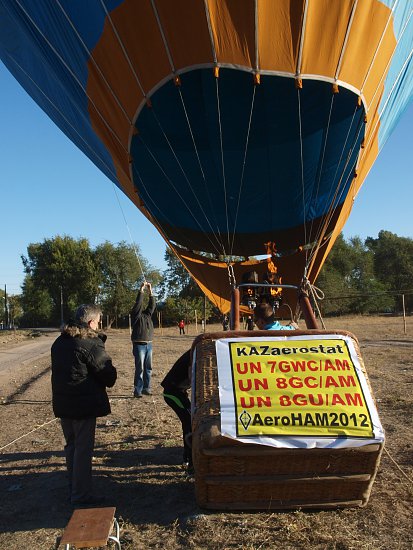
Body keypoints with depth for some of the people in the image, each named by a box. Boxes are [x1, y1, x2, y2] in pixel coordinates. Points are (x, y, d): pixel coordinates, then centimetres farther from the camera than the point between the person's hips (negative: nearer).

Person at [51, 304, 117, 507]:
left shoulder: (59, 342, 8)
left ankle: (74, 488, 32)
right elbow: (108, 374, -13)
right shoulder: (92, 344, -17)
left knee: (71, 445, 20)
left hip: (62, 403, 8)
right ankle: (81, 495, 10)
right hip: (84, 404, -8)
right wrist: (105, 383, 7)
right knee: (83, 449, 2)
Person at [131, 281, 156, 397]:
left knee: (148, 368, 9)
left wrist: (150, 291, 3)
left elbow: (152, 305, 9)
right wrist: (141, 290, -15)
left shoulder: (147, 314, 15)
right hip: (139, 345, -6)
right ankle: (137, 391, -1)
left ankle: (146, 389, 17)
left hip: (149, 344, 6)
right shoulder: (135, 314, -2)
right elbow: (138, 303, -15)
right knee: (139, 369, -6)